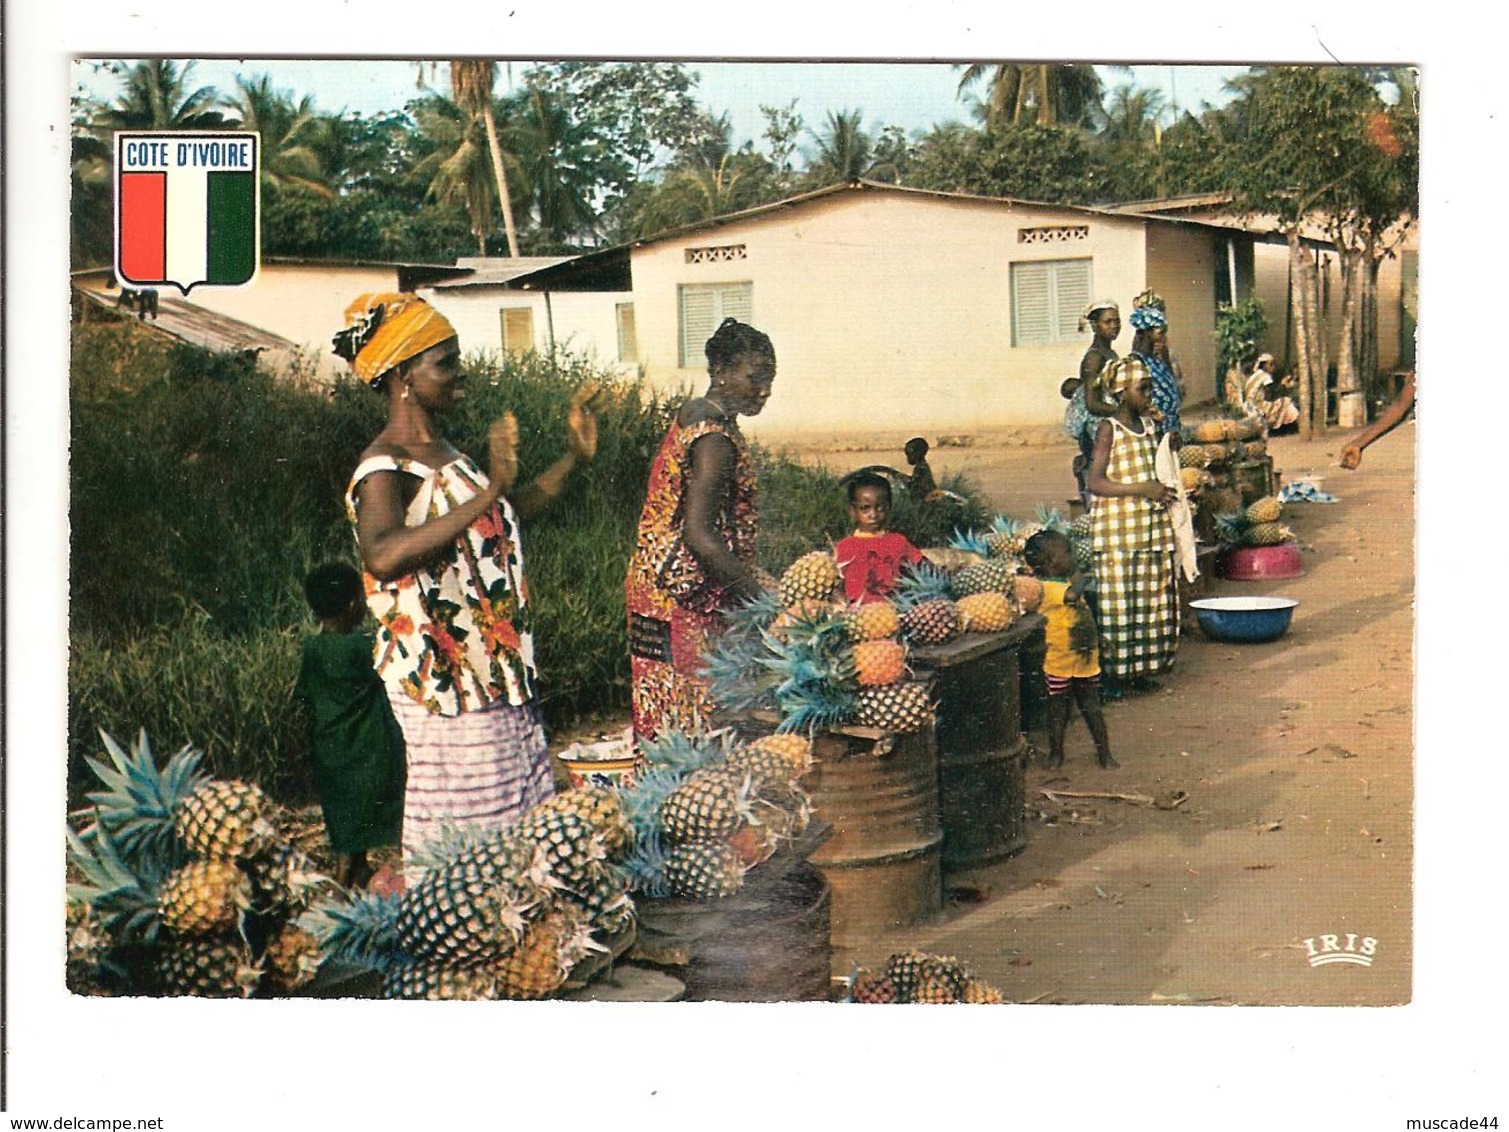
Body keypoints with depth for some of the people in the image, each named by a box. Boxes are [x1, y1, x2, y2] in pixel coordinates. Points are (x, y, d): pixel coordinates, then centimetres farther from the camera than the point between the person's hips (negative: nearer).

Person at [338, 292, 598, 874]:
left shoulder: (443, 451, 11)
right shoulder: (383, 469, -17)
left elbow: (502, 517, 27)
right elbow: (383, 554, -38)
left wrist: (573, 458, 19)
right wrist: (489, 490, -41)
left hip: (496, 672, 9)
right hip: (440, 678, -9)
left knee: (519, 816, 16)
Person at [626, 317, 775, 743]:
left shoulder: (694, 414, 14)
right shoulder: (714, 436, -17)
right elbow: (698, 535, -25)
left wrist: (752, 580, 19)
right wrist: (759, 593, -26)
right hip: (685, 597, -10)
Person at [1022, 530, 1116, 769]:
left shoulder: (1068, 581, 11)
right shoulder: (1046, 587, -17)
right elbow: (1072, 594, -36)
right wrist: (1080, 579, -16)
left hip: (1086, 660, 7)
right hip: (1059, 662, -7)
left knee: (1092, 709, 10)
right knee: (1058, 710, 7)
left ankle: (1104, 754, 16)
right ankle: (1056, 754, 21)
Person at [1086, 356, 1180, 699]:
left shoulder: (1148, 424, 12)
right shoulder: (1109, 430, -10)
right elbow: (1096, 483, -17)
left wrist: (1164, 490, 9)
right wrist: (1144, 489, -21)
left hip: (1151, 526, 7)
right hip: (1117, 528, -7)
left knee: (1152, 598, 9)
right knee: (1117, 599, -5)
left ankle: (1141, 668, 18)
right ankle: (1111, 673, 1)